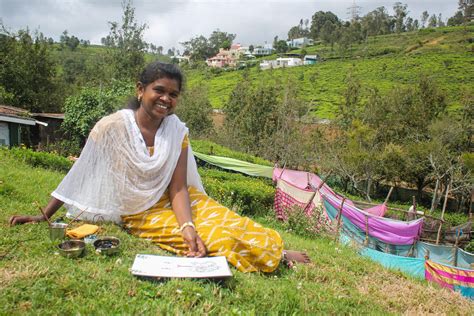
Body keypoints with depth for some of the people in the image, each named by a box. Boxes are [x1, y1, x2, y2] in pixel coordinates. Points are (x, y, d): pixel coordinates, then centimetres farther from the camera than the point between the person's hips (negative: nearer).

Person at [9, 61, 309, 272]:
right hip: (140, 214, -3)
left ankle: (276, 253, 11)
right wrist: (43, 216, -5)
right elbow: (79, 175, -7)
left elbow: (178, 189, -11)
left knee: (233, 226, -17)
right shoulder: (113, 127, -16)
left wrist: (188, 225, -29)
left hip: (173, 201, 3)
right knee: (216, 239, -21)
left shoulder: (177, 131, -8)